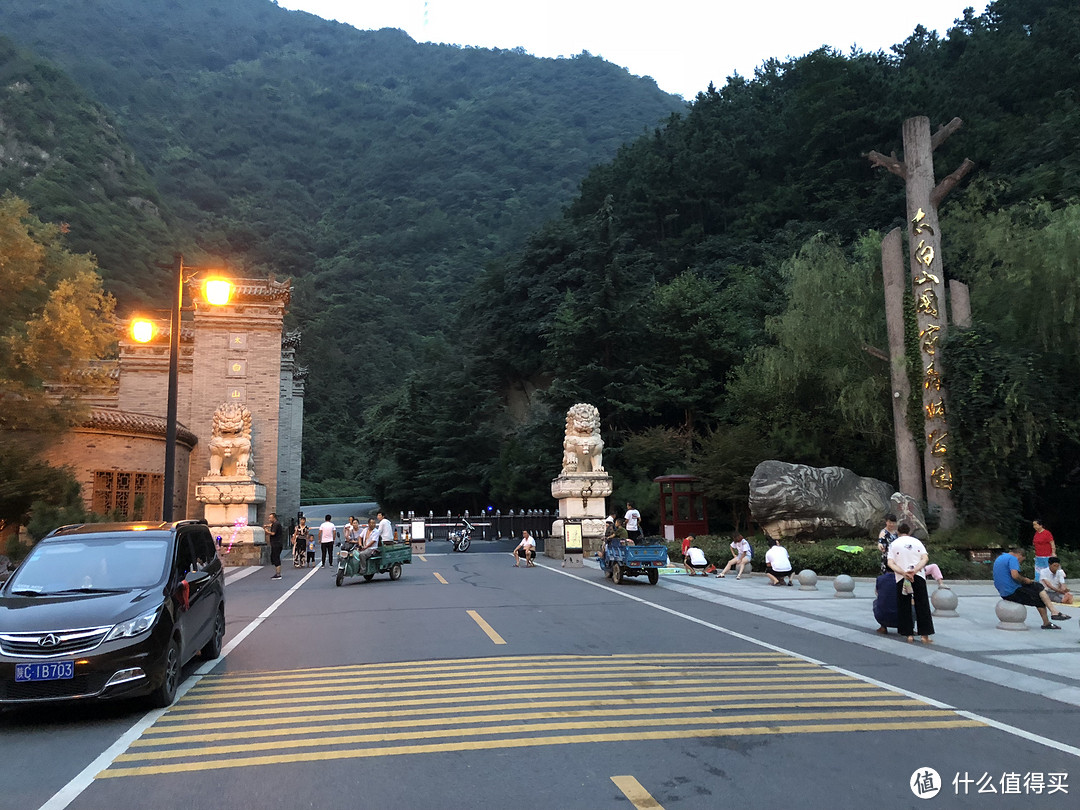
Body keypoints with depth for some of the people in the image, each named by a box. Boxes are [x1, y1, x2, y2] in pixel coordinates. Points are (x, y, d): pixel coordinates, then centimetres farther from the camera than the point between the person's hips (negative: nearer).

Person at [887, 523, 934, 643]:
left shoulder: (893, 544, 8)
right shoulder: (917, 541, 12)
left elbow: (890, 563, -7)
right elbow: (925, 558, -5)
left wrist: (903, 573, -16)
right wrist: (915, 570, -16)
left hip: (901, 578, -1)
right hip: (919, 576, 1)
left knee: (904, 606, 8)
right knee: (922, 606, 6)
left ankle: (909, 634, 7)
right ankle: (925, 635, 4)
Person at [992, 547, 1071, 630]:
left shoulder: (999, 558, 16)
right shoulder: (1012, 559, -13)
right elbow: (1015, 575, -29)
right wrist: (1024, 580, -9)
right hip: (1013, 592, -9)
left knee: (1038, 586, 14)